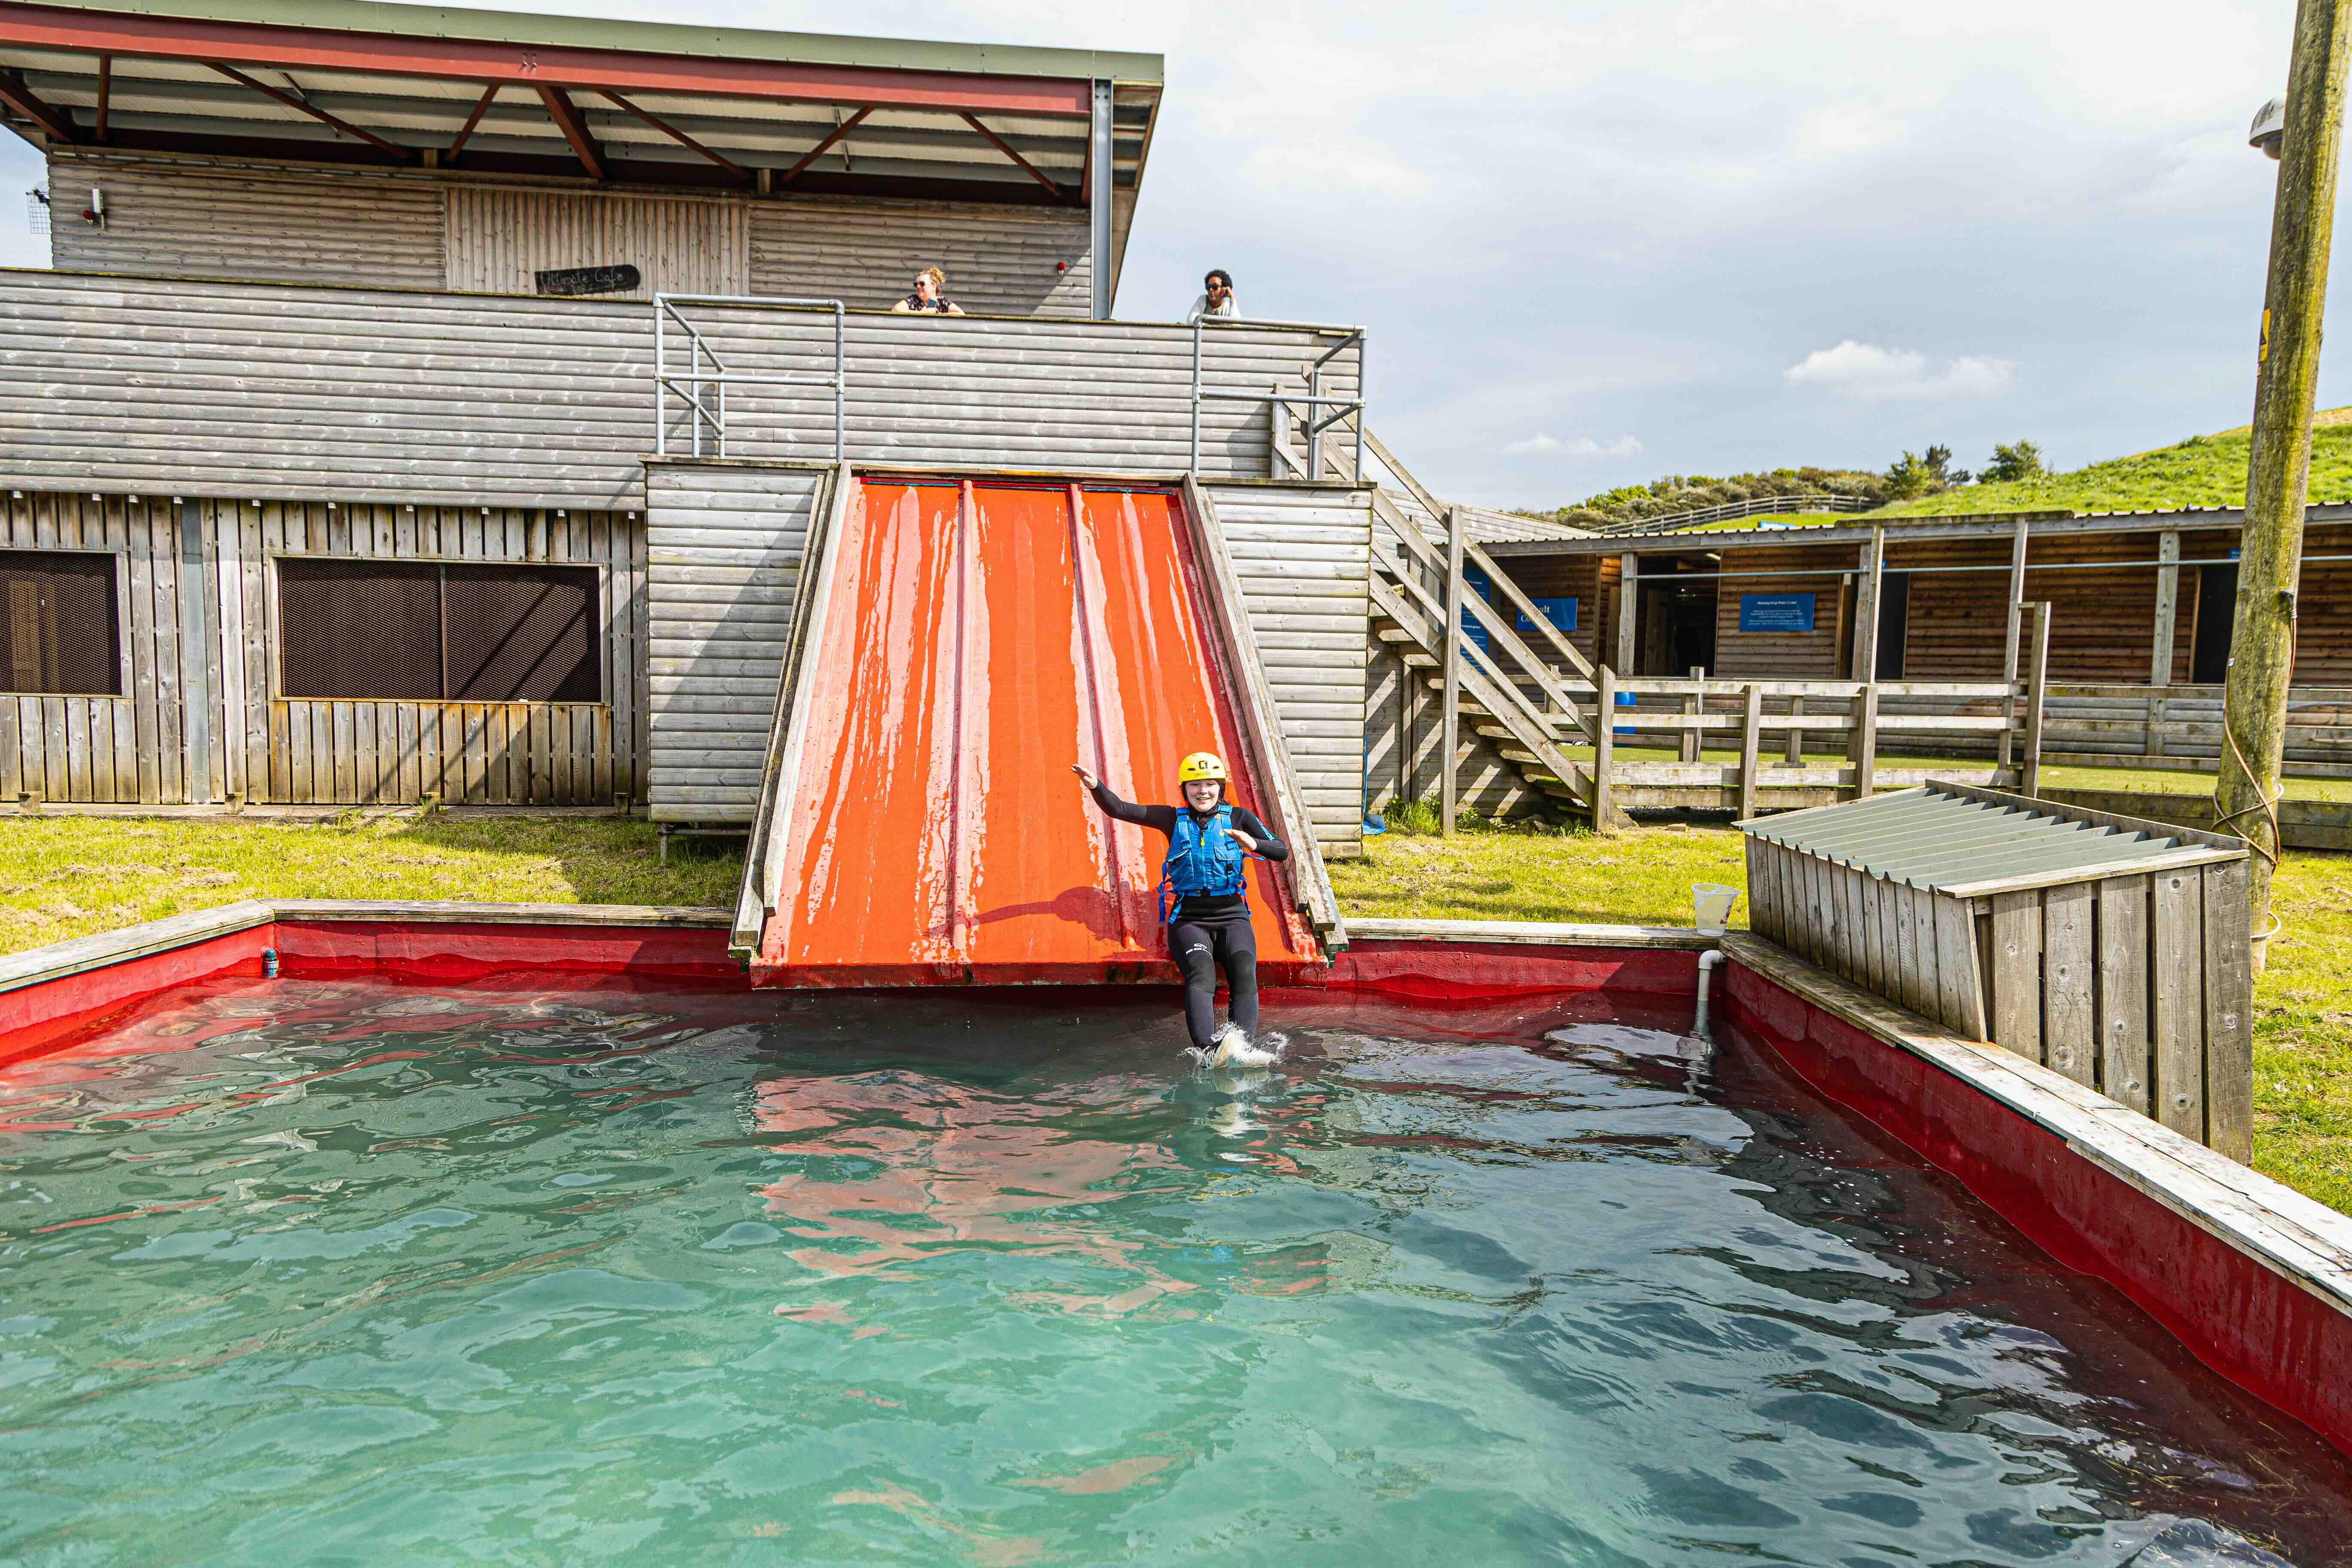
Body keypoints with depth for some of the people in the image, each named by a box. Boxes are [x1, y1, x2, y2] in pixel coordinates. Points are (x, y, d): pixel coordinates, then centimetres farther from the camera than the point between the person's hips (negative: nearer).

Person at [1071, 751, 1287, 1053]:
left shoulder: (1238, 818, 9)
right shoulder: (1175, 819, 10)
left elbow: (1282, 851, 0)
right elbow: (1119, 810, 3)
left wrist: (1254, 844, -21)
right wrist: (1096, 787, -16)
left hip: (1231, 916, 1)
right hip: (1189, 918, -1)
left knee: (1245, 974, -28)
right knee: (1201, 973, -30)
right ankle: (1205, 1049, -49)